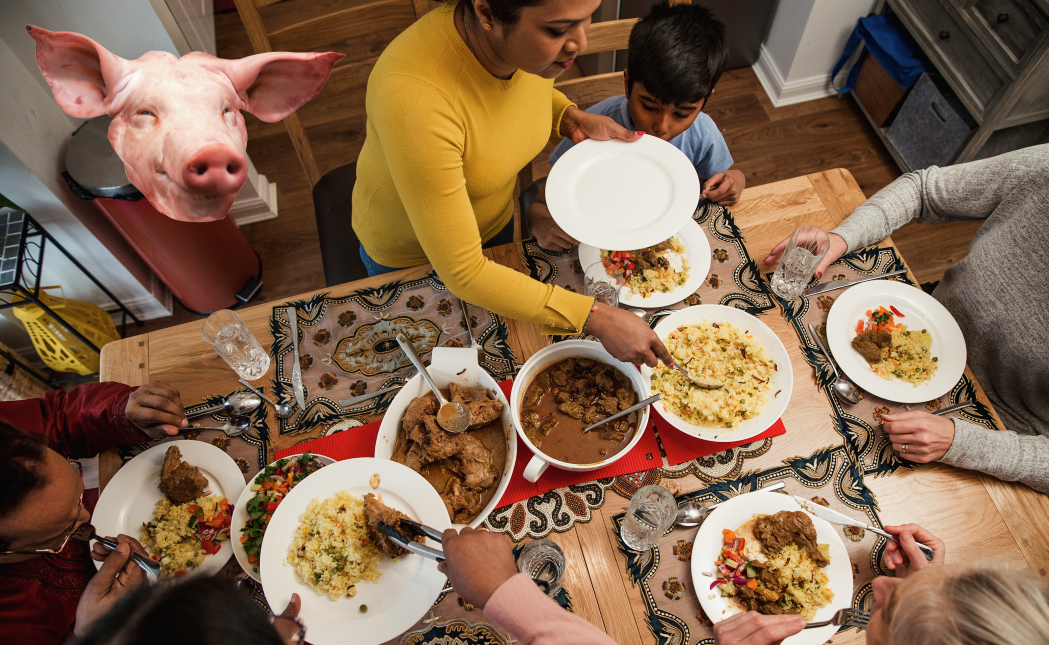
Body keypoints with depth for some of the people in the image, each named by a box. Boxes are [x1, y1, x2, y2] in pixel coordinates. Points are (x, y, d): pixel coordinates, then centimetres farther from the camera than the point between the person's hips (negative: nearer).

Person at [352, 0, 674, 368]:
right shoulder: (414, 98, -45)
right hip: (409, 253, -5)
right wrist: (595, 318, -38)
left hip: (494, 220, 6)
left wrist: (571, 118, -19)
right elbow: (462, 272, -39)